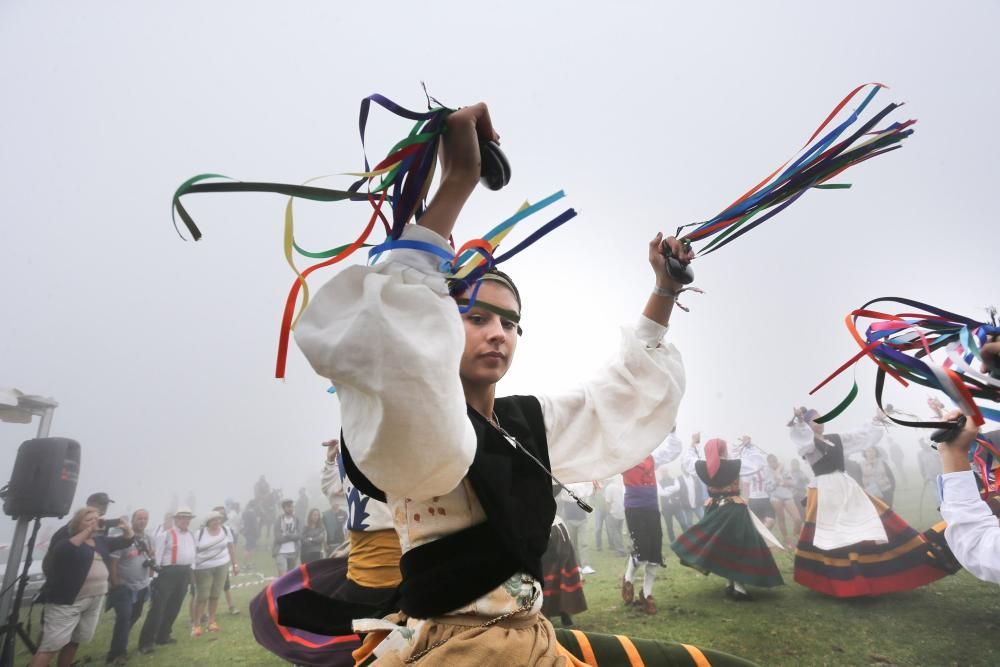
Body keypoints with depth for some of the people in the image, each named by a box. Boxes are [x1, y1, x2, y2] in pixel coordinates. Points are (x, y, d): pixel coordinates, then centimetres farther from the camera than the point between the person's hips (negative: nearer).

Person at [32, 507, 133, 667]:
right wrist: (87, 531, -29)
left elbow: (126, 541, 17)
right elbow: (61, 550, -28)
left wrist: (127, 528, -3)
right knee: (52, 645, -7)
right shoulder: (68, 539, -7)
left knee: (75, 640, 16)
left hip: (95, 600, 6)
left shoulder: (101, 541, 11)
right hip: (67, 601, -6)